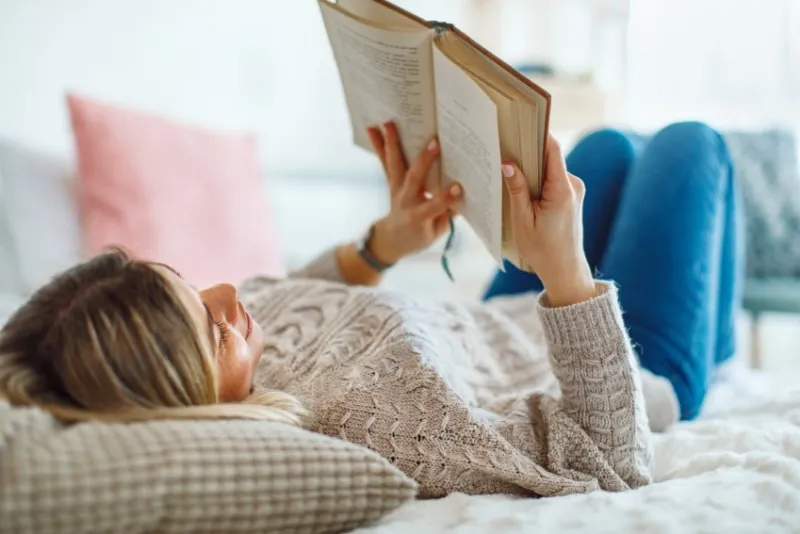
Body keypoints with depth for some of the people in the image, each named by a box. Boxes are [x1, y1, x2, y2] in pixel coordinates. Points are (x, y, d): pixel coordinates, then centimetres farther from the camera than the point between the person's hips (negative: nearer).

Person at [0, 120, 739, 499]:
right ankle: (710, 341, 49)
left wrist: (385, 242, -17)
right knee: (691, 142, 13)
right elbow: (611, 470, -41)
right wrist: (566, 268, -50)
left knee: (610, 143, 28)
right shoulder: (370, 414, -49)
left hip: (494, 318, 7)